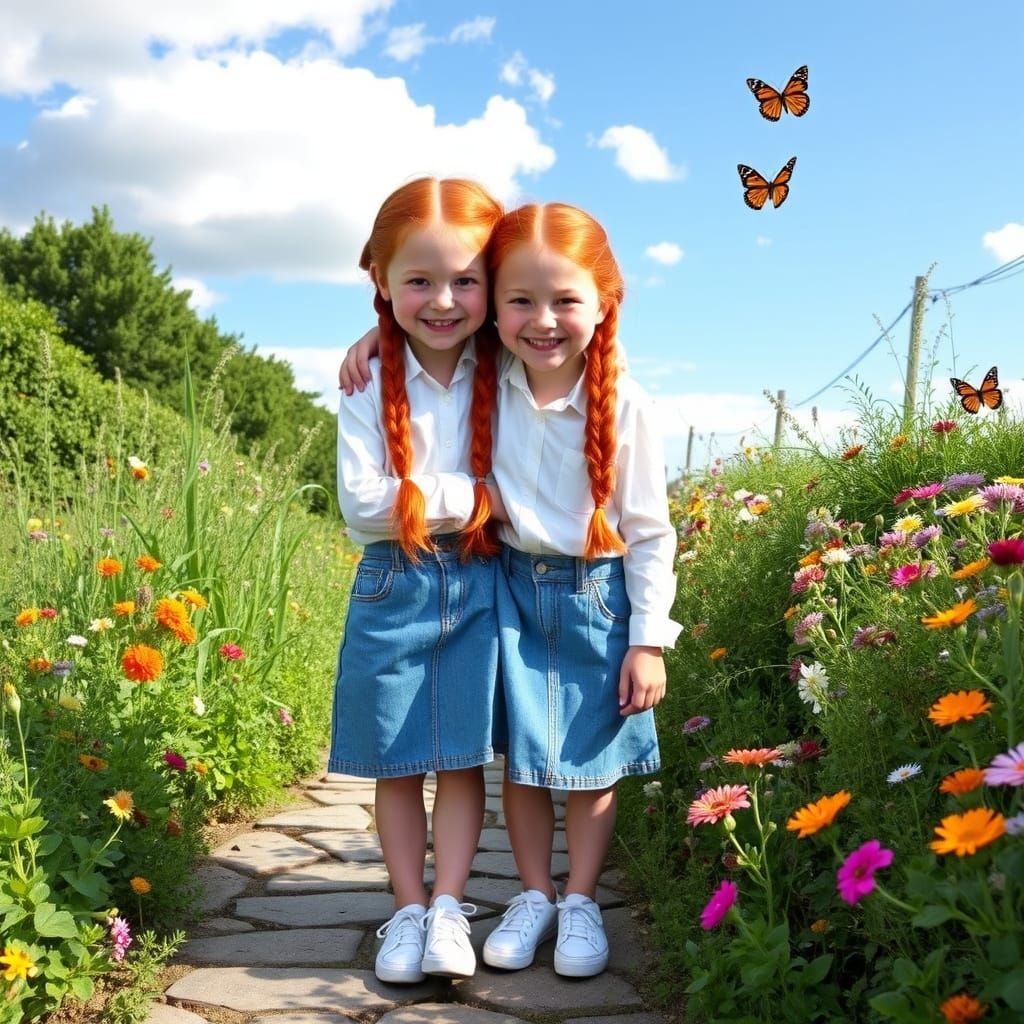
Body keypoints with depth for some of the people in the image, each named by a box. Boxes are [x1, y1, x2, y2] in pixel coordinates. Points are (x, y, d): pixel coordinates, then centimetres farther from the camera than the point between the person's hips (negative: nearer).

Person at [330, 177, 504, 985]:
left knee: (464, 758, 4)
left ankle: (449, 909, 14)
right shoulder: (373, 385, -5)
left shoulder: (504, 379, 0)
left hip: (477, 586, 1)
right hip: (392, 586, 0)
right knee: (396, 763, 7)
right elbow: (363, 501, -14)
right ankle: (408, 909, 19)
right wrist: (470, 495, -15)